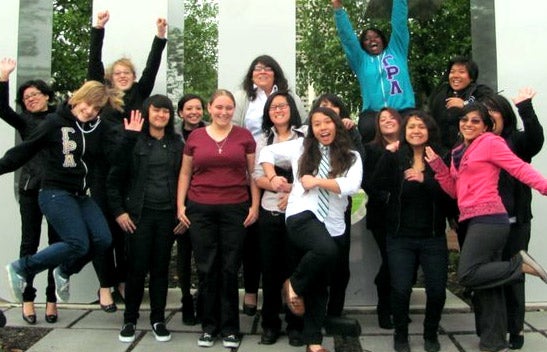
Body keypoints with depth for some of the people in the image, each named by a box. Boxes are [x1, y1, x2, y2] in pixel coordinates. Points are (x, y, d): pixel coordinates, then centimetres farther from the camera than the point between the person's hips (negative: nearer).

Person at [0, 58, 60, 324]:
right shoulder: (25, 121, 9)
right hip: (31, 188, 0)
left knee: (58, 243, 4)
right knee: (29, 243, 4)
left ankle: (52, 299, 14)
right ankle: (27, 299, 13)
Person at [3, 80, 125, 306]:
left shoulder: (98, 129, 7)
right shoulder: (55, 122, -6)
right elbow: (25, 150, -2)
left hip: (81, 196, 6)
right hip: (55, 194, -6)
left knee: (103, 240, -9)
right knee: (78, 244, -18)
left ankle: (65, 271, 19)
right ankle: (21, 269, 2)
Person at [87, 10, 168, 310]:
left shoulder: (139, 94, 13)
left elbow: (151, 68, 5)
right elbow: (94, 63, 1)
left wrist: (160, 36, -2)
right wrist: (98, 29, -7)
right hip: (103, 169, -1)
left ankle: (124, 280, 21)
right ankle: (106, 285, 12)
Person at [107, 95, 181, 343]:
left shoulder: (176, 144, 7)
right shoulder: (133, 141, -2)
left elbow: (182, 179, 9)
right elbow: (114, 179, -1)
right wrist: (119, 211, -5)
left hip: (167, 214, 2)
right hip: (139, 214, -2)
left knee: (161, 268, 9)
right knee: (137, 267, 2)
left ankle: (158, 319, 20)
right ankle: (129, 320, 18)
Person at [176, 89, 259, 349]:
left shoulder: (244, 136, 4)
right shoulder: (195, 137, 6)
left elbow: (252, 173, 7)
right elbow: (185, 173, 12)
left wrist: (255, 205, 0)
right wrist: (180, 205, 4)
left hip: (235, 210, -1)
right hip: (200, 210, 1)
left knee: (230, 269, 4)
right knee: (206, 269, 6)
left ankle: (230, 327, 16)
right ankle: (209, 325, 20)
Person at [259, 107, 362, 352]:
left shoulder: (351, 156, 6)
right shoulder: (300, 147, 8)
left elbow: (352, 186, -11)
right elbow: (268, 152, 18)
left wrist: (317, 181, -10)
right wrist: (272, 177, 4)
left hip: (332, 225, 3)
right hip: (302, 215, -3)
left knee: (320, 285, 10)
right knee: (327, 250, -34)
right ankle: (294, 284, -7)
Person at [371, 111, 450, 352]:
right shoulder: (395, 158, 3)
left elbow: (449, 195, -9)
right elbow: (377, 185, -13)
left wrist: (424, 179, -22)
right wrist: (388, 153, -16)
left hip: (433, 237, 1)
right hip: (400, 237, 0)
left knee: (437, 290, 0)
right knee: (401, 289, -6)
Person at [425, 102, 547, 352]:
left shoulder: (490, 142, -1)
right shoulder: (459, 152, 20)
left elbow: (519, 168, -10)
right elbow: (454, 191, 18)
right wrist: (437, 166, 8)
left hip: (488, 218, -8)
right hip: (474, 221, 8)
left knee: (468, 275, -17)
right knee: (488, 285, 10)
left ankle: (520, 264, -2)